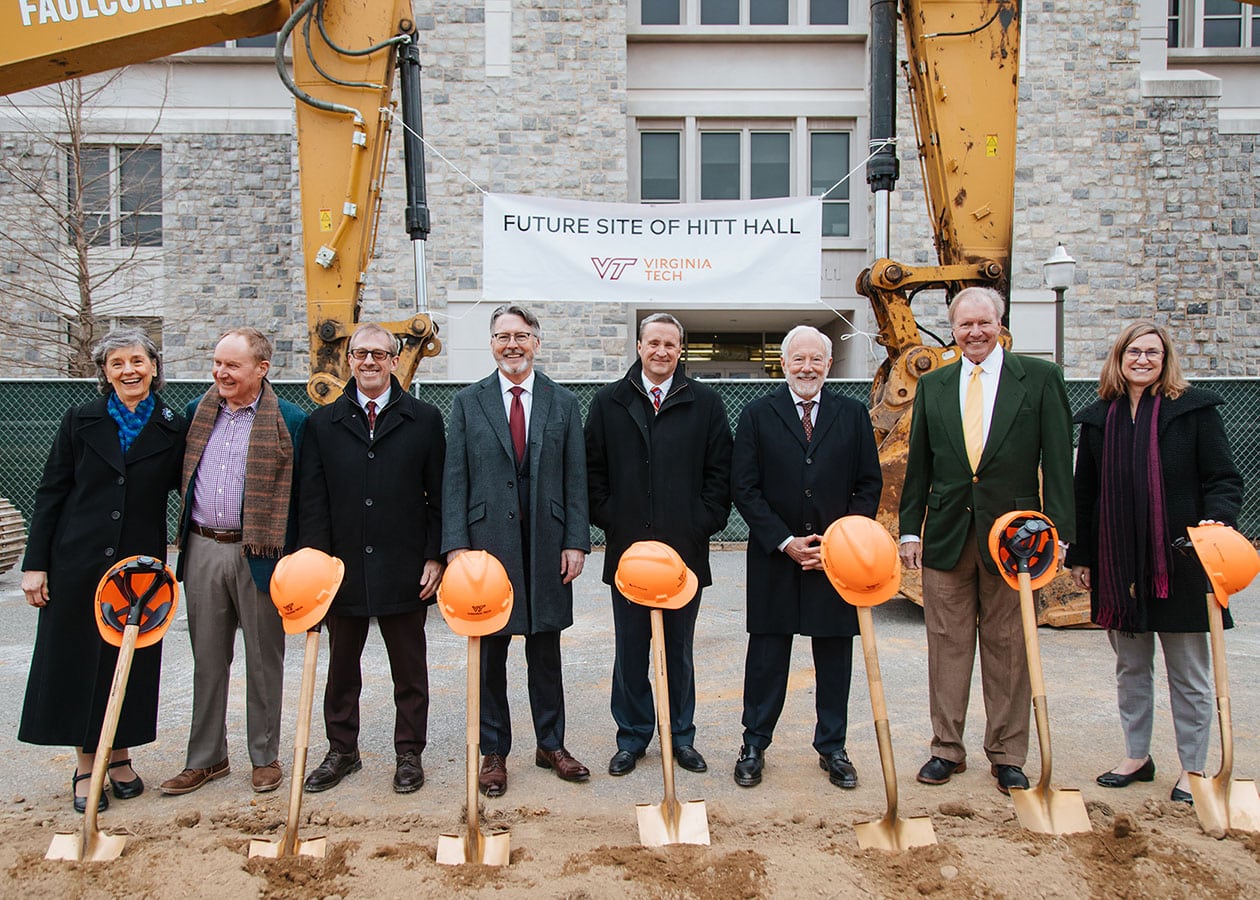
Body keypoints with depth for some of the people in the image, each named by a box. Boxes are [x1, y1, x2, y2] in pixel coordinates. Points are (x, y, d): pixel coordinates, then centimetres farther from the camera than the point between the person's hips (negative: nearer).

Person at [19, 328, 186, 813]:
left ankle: (120, 756, 28)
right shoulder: (81, 421, 1)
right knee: (78, 659, 7)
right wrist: (35, 564, -3)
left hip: (140, 565, 0)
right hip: (78, 563, 0)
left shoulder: (173, 429, 1)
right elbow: (50, 494, 2)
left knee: (132, 662, 9)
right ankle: (86, 766, 21)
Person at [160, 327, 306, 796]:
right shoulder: (197, 412, 9)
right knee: (207, 658, 13)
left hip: (259, 554, -4)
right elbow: (181, 476, 18)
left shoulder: (289, 421, -6)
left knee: (263, 658, 7)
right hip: (202, 550, 4)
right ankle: (206, 757, 25)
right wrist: (190, 525, 7)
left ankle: (265, 757, 21)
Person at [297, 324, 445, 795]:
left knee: (409, 668, 9)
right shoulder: (322, 423, 6)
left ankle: (409, 753, 24)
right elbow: (311, 499, 3)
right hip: (342, 567, 2)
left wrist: (435, 557, -6)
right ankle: (341, 752, 31)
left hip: (404, 569, -2)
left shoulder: (425, 419, 2)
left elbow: (439, 495, 0)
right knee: (342, 667, 14)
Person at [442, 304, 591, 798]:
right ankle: (493, 752, 21)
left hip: (546, 545, 1)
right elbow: (454, 480, 0)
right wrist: (455, 545, -8)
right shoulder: (468, 402, 4)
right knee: (489, 651, 8)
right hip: (488, 541, -1)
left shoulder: (563, 403, 6)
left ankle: (551, 744, 26)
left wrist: (576, 541, -3)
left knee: (546, 650, 11)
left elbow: (576, 479, 4)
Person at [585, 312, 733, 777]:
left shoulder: (705, 403, 4)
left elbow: (719, 472, 3)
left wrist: (703, 524, -6)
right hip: (627, 547, 1)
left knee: (679, 650, 12)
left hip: (685, 548, 0)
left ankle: (681, 735, 25)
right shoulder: (609, 402, 5)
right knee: (630, 650, 9)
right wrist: (610, 521, -3)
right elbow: (593, 470, 6)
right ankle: (632, 737, 23)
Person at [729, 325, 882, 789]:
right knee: (767, 655, 6)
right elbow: (744, 488, -3)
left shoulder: (854, 415, 6)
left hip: (838, 556, 2)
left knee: (835, 656, 9)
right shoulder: (757, 415, 1)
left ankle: (832, 747, 24)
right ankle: (754, 745, 21)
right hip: (774, 558, -1)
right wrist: (785, 542, -10)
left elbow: (869, 484, 5)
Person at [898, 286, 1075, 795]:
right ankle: (947, 748, 20)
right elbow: (918, 466, 11)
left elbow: (1057, 461, -1)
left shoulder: (1040, 378, 2)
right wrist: (910, 529, 5)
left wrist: (1058, 531, -7)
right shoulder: (932, 386, 10)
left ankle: (1007, 755, 19)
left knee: (1008, 647, 6)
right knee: (947, 644, 7)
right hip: (946, 534, 2)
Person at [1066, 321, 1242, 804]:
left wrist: (1216, 520, -22)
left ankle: (1193, 768, 19)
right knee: (1131, 668, 15)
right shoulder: (1098, 418, 7)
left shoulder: (1193, 409, -1)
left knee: (1189, 672, 7)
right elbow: (1085, 493, 11)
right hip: (1118, 565, 4)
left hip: (1179, 563, -3)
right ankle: (1137, 756, 29)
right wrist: (1081, 556, 10)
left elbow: (1224, 479, -2)